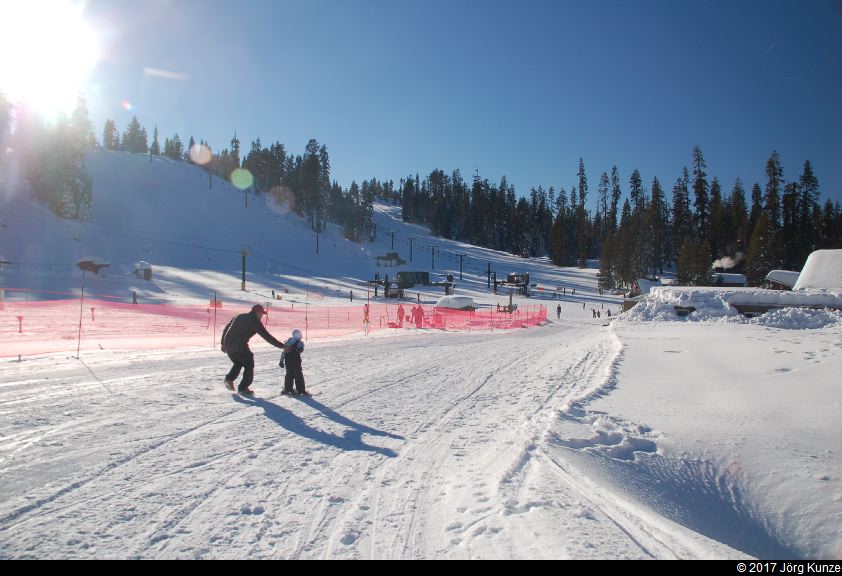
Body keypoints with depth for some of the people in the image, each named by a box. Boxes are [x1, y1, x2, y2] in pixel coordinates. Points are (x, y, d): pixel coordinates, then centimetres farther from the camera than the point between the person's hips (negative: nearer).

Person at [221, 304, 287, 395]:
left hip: (228, 345, 7)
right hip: (240, 347, -7)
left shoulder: (239, 316, 17)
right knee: (249, 366, 10)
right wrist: (281, 346, -5)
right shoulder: (255, 322, -4)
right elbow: (267, 336, -7)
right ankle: (243, 388, 8)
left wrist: (223, 344, 27)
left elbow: (226, 329, 20)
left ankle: (229, 378, 10)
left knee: (238, 363, 28)